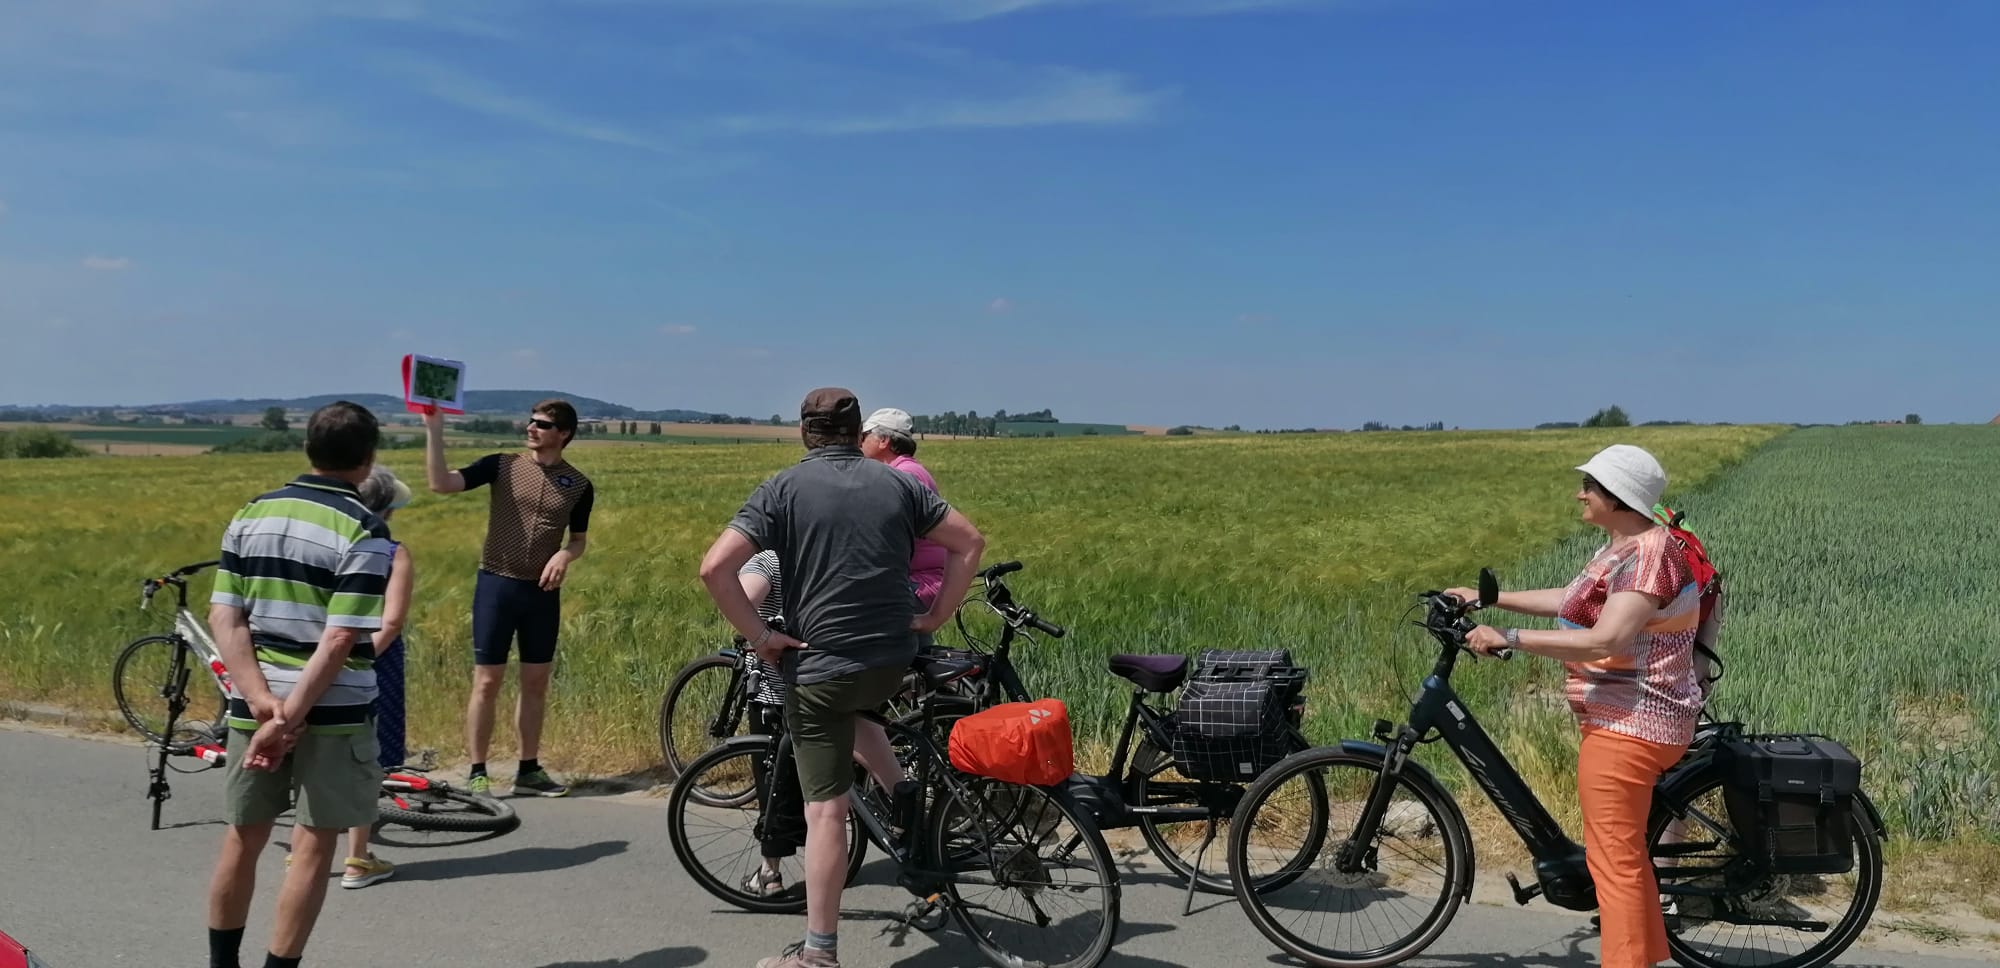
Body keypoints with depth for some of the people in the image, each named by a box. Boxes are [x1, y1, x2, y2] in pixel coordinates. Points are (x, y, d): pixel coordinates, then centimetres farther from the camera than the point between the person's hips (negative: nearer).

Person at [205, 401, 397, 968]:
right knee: (313, 846, 5)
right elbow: (338, 641, -20)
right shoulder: (364, 531, -13)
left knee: (243, 838, 18)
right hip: (330, 710, -6)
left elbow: (224, 617, -1)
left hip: (253, 704, 6)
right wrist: (290, 718, -15)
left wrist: (264, 704, -7)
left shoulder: (251, 515, 5)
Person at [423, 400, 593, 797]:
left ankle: (529, 769, 21)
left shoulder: (579, 486, 2)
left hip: (542, 592, 3)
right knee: (487, 683, 0)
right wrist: (434, 429, -24)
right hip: (497, 585, -2)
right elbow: (441, 484, -14)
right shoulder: (502, 465, -4)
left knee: (536, 683, 10)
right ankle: (477, 773, 9)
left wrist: (565, 555, -10)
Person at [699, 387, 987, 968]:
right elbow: (970, 542, 7)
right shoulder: (897, 483, 6)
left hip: (819, 664, -4)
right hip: (895, 659, 4)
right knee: (850, 715, 37)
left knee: (826, 810, 3)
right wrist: (935, 618, 11)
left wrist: (759, 637, -6)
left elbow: (715, 567, -15)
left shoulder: (783, 490, -4)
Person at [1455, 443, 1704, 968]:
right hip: (1635, 720, 11)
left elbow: (1604, 640, -29)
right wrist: (1490, 597, 22)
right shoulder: (1625, 546, 12)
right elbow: (1572, 601, 22)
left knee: (1613, 858, -4)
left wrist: (1508, 638, -27)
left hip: (1628, 726, -11)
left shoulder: (1646, 553, -20)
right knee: (1626, 850, 21)